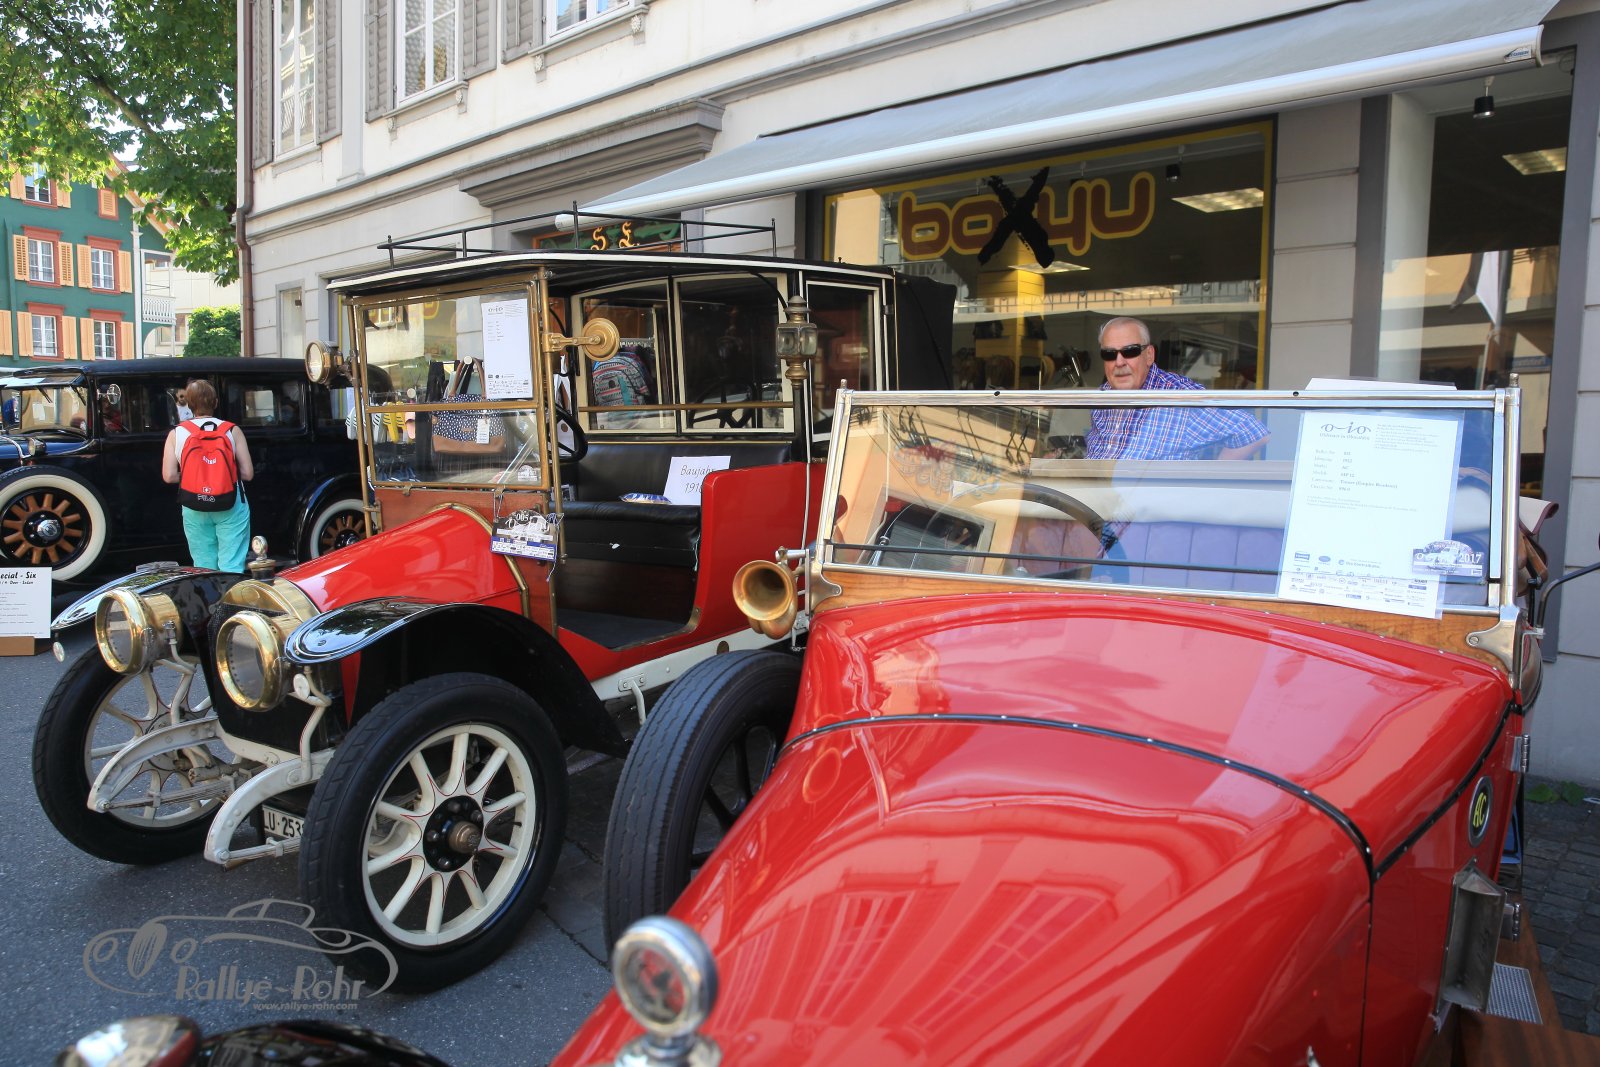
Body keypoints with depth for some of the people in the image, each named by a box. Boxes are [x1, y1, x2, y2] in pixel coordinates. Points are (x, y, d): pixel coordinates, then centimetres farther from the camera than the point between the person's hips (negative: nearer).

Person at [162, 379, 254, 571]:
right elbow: (247, 473, -5)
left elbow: (169, 476, -3)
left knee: (204, 567, 12)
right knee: (232, 567, 0)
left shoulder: (176, 433, 1)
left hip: (194, 510, 2)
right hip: (231, 506, -2)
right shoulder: (232, 430, -3)